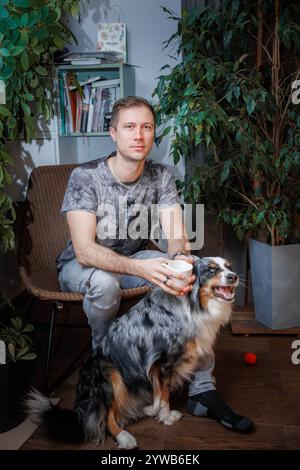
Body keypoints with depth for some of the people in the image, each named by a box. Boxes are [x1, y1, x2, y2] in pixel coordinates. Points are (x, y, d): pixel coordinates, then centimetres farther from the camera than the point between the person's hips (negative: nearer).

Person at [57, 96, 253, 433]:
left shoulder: (161, 177, -8)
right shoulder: (85, 177, -21)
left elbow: (177, 236, -15)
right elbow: (84, 250, -30)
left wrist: (180, 258, -42)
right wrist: (140, 268, -47)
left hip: (132, 260, 4)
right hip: (82, 266, -3)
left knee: (190, 274, -21)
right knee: (104, 282, -38)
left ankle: (202, 389, -15)